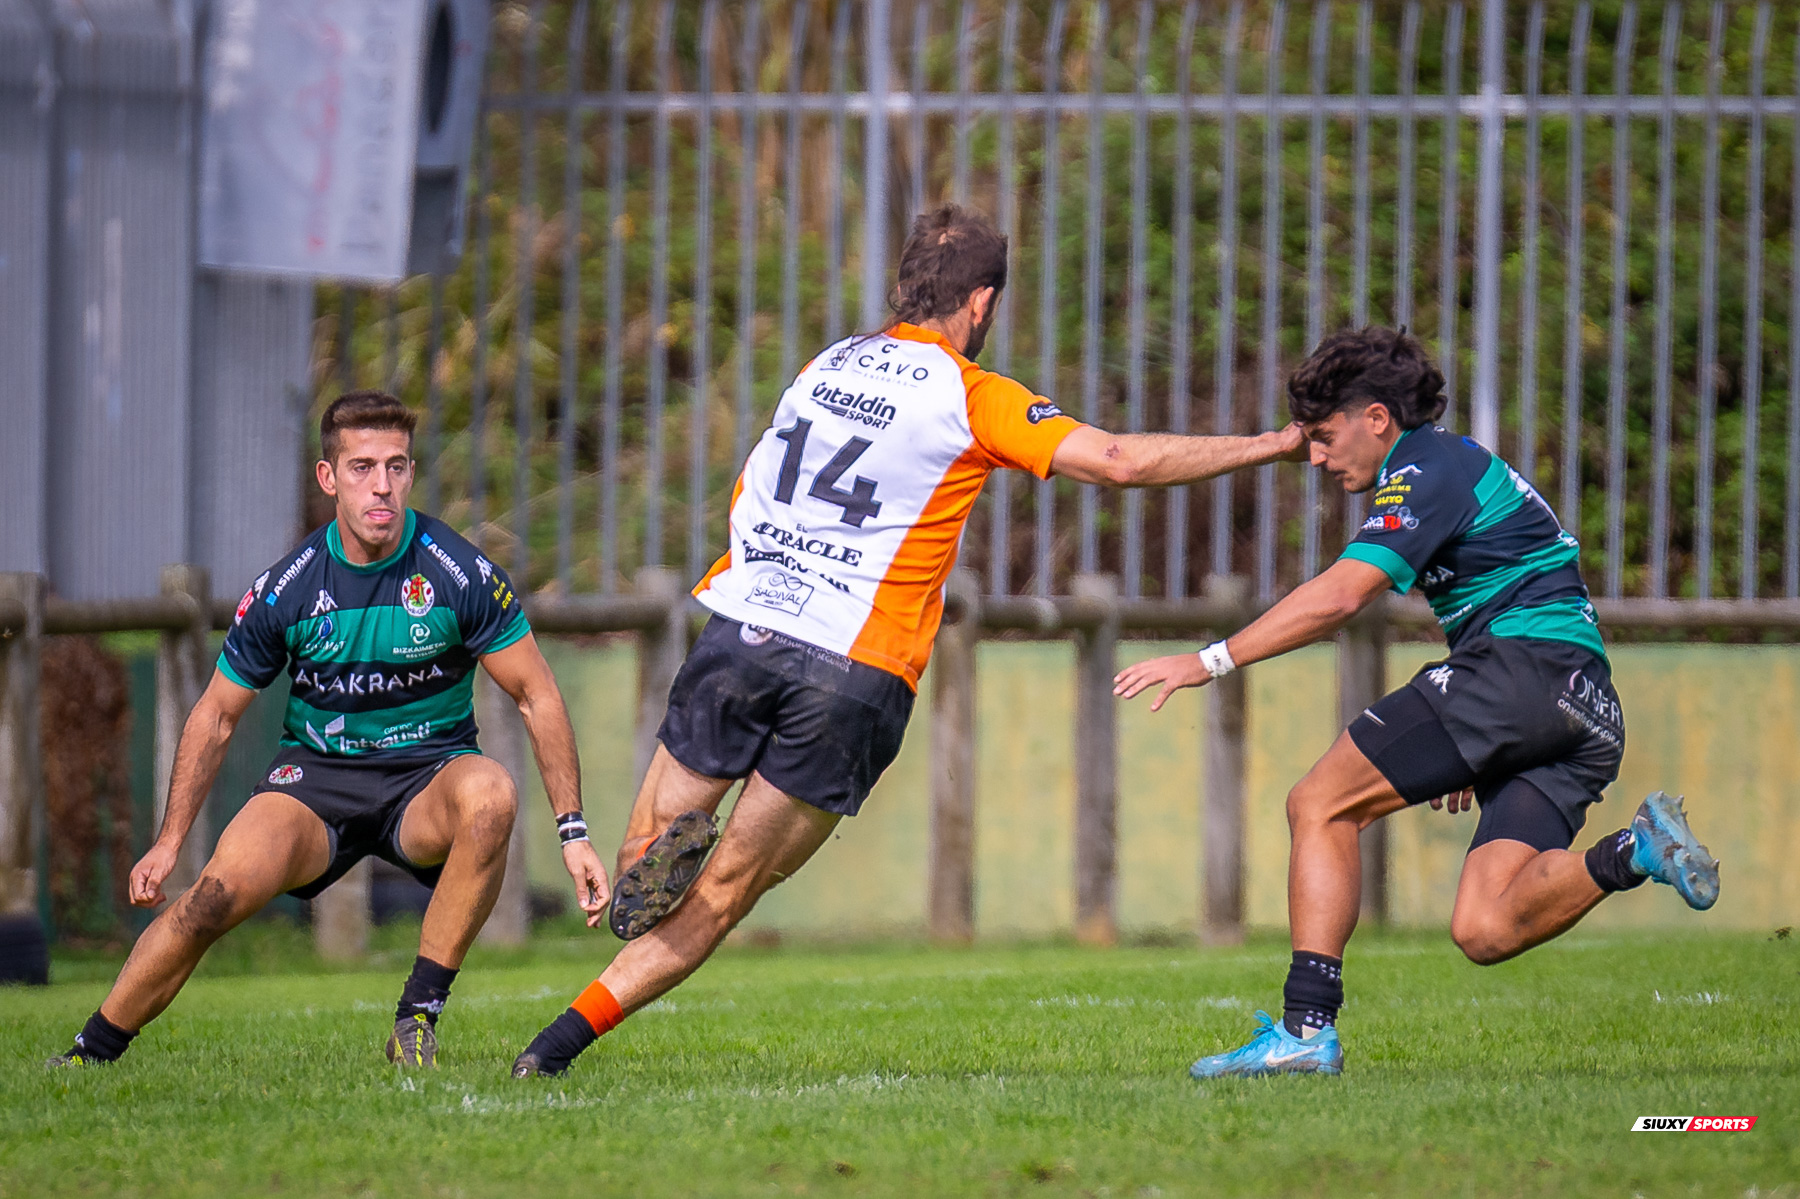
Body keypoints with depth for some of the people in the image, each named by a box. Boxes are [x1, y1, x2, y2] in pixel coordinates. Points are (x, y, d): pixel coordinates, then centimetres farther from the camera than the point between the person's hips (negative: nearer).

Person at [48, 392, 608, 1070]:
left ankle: (419, 1018, -27)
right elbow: (217, 715, 6)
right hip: (315, 773, 1)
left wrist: (573, 830, -8)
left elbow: (537, 698, -3)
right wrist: (170, 842, 4)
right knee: (222, 890, -26)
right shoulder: (285, 589, -8)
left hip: (429, 776, -1)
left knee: (489, 791, -37)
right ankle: (93, 1052, -7)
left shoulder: (461, 575, -12)